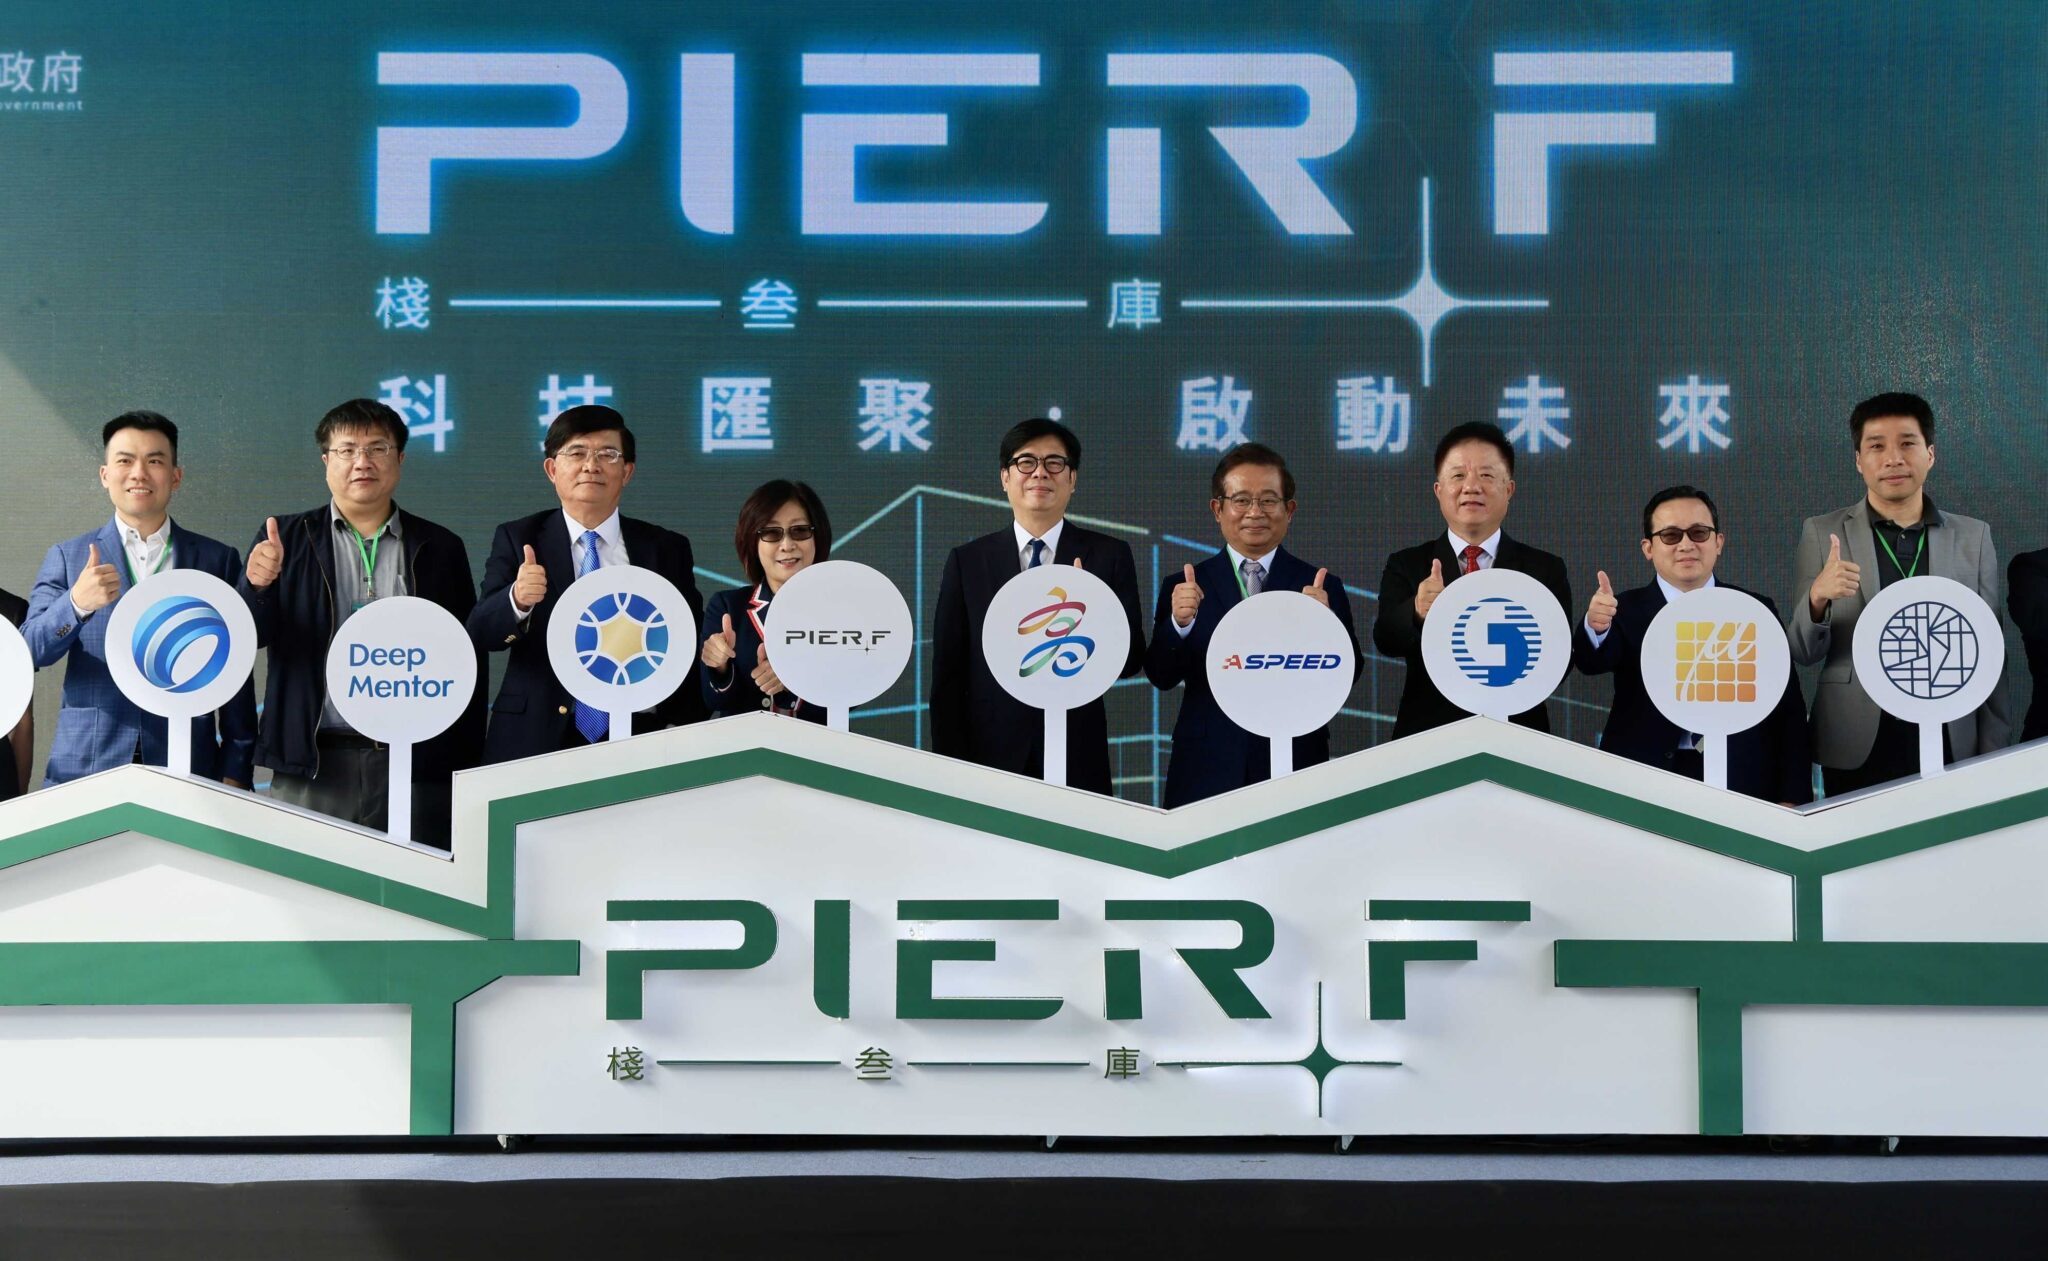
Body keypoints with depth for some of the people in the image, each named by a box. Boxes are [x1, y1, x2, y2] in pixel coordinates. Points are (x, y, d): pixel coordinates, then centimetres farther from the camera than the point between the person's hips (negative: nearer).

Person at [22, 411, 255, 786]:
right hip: (84, 773, 0)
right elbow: (29, 653, -3)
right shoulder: (67, 557, 7)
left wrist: (234, 772, 1)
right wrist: (76, 603, -22)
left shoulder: (218, 560, 7)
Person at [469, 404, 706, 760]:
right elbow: (480, 633, -8)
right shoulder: (517, 540, 4)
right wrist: (516, 600, -29)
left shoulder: (666, 549, 6)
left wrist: (681, 732, -7)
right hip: (534, 744, -1)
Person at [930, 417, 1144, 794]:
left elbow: (1131, 661, -1)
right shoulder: (966, 561, 3)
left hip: (1077, 762, 0)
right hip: (990, 759, 0)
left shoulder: (1109, 556, 2)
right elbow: (947, 676, 4)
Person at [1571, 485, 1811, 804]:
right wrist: (1596, 626, -41)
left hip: (1742, 785, 1)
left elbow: (1789, 712, 5)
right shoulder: (1626, 611, 2)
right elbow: (1591, 661, -19)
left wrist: (1792, 801, -3)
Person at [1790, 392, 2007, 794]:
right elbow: (1803, 653, 0)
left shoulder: (1973, 537, 7)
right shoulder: (1823, 534, 3)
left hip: (1952, 749, 1)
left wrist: (1993, 756, 3)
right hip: (1857, 754, -1)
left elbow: (1989, 654, 9)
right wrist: (1817, 597, -20)